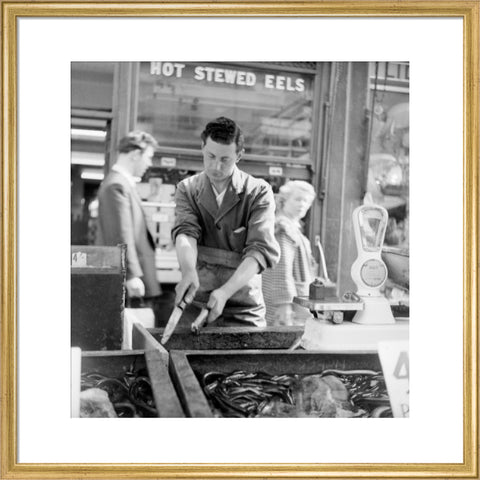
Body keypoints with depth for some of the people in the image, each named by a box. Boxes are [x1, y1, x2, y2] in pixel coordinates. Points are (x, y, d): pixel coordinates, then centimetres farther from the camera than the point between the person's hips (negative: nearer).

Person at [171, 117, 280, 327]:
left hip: (244, 310, -1)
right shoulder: (187, 189, 3)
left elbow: (261, 250, -15)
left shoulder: (258, 192, -5)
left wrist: (225, 291, -28)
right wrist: (189, 272, -34)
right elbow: (185, 232, -13)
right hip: (195, 305, 2)